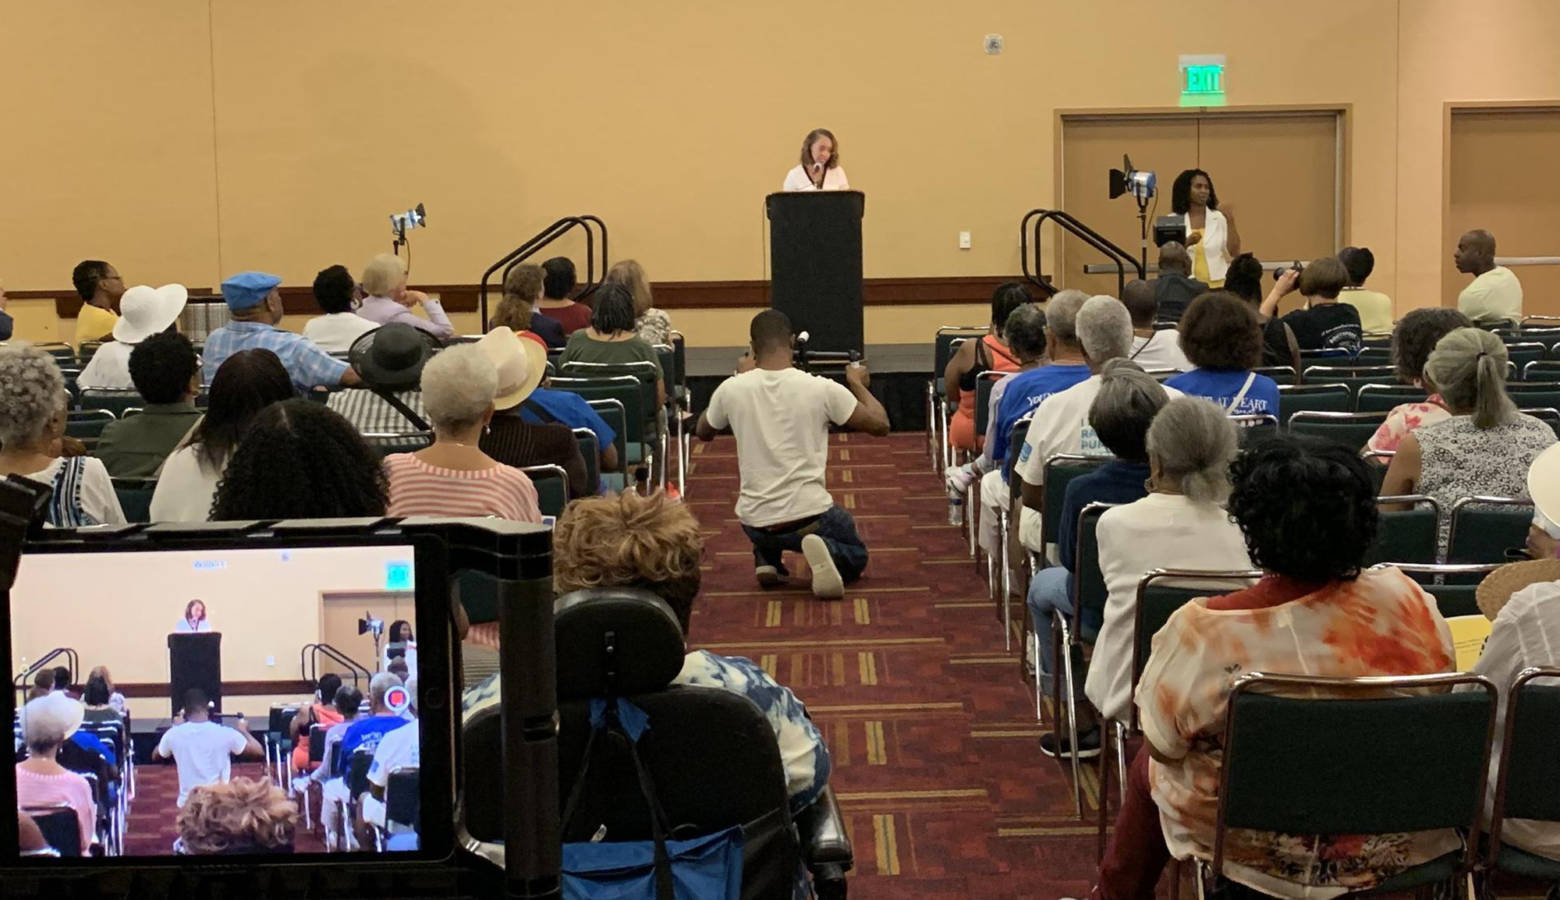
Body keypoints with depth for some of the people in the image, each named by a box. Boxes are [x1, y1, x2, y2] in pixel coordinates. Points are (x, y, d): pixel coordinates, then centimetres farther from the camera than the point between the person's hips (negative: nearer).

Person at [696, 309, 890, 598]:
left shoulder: (731, 389, -6)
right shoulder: (821, 389, -12)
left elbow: (702, 432, 15)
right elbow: (880, 425, -2)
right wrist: (858, 384, 15)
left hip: (755, 525, 4)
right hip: (810, 517, -4)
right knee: (856, 557, 27)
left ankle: (767, 559, 13)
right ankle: (826, 551, -9)